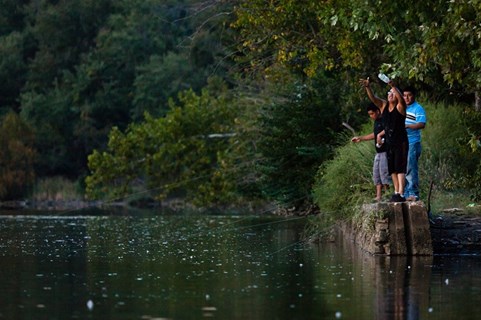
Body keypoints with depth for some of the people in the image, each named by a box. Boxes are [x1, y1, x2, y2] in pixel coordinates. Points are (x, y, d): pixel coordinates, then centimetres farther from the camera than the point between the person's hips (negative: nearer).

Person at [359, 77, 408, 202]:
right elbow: (373, 98, -3)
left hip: (400, 142, -7)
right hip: (389, 142, 7)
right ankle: (396, 192, 16)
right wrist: (368, 87, -22)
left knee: (400, 168, -12)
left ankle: (401, 194, -19)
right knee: (392, 169, 10)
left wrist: (393, 86, -43)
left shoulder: (400, 107, -7)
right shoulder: (383, 105, 8)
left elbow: (401, 98, -28)